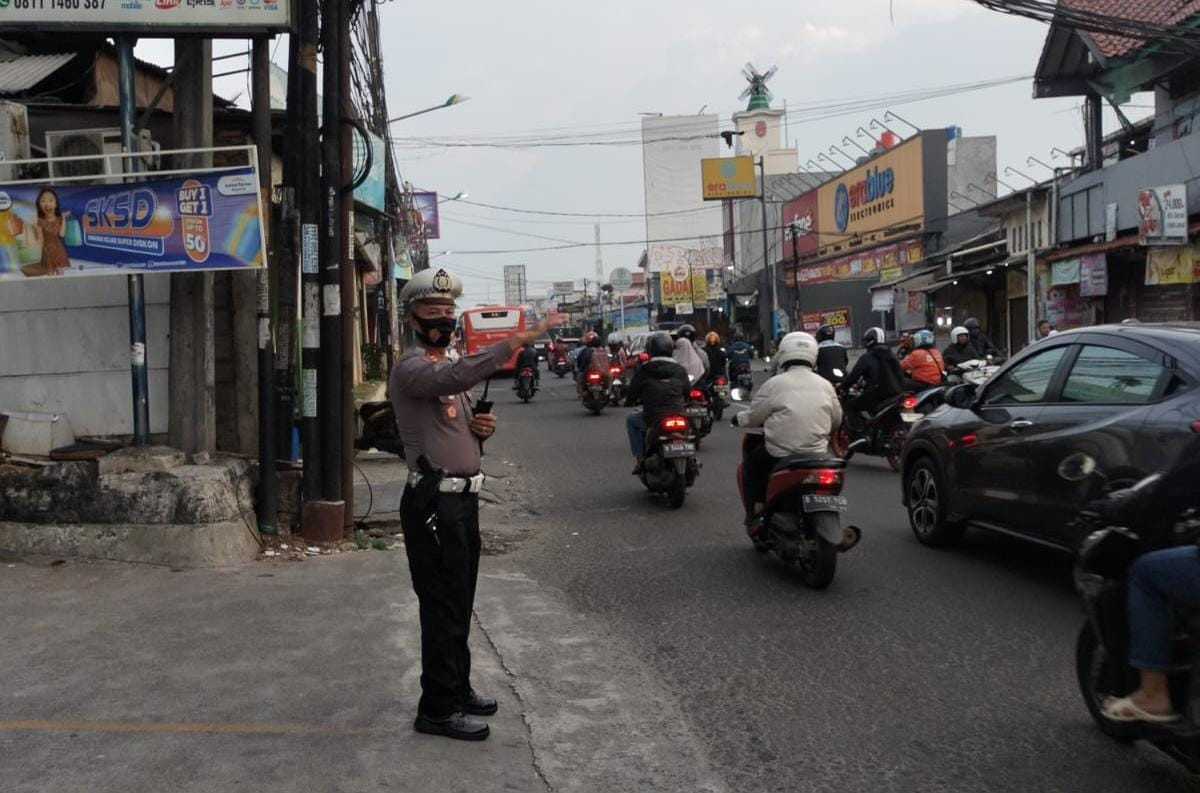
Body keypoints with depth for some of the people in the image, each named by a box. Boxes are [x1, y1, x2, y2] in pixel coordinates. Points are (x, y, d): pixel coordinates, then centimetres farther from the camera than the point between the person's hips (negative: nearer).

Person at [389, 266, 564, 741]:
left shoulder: (449, 366, 19)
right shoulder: (411, 368, -12)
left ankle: (457, 688, 29)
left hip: (463, 497, 9)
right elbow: (456, 377, -34)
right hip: (433, 501, -9)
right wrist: (518, 340, -40)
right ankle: (437, 708, 4)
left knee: (460, 602, 17)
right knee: (443, 605, -5)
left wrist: (482, 428, 2)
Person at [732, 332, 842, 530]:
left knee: (753, 461, 22)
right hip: (817, 456, 4)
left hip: (780, 456, -4)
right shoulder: (825, 385, 6)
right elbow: (836, 420, 14)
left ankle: (757, 510, 13)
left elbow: (754, 415, -1)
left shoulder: (774, 384, -6)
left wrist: (739, 419, 20)